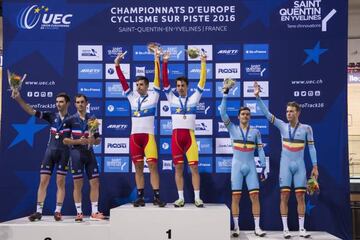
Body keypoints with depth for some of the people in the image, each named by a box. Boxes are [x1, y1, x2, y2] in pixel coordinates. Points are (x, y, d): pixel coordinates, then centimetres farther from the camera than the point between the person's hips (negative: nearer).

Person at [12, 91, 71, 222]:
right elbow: (31, 111, 0)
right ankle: (38, 211, 5)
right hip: (50, 151, 2)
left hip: (64, 153, -2)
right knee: (43, 181, 0)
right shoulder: (52, 116, 7)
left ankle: (58, 211, 6)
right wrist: (18, 98, -11)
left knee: (60, 182, -1)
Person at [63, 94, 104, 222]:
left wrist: (93, 140, -10)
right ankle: (79, 213, 12)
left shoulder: (92, 119, 11)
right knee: (78, 184, 1)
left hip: (90, 153, 3)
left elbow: (98, 140, 12)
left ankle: (94, 212, 12)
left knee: (95, 182, 2)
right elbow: (65, 140, -2)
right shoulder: (70, 120, 2)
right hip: (76, 153, -3)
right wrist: (78, 141, -16)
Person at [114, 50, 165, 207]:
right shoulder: (132, 98, 12)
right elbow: (123, 82, 9)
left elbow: (157, 81, -6)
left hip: (148, 135, -4)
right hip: (134, 136, 4)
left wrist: (157, 62, -12)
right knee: (138, 167, 7)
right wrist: (117, 65, 2)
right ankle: (140, 197, 12)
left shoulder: (153, 97, 4)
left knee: (153, 165, -6)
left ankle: (156, 196, -2)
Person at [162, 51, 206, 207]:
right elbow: (165, 82, 2)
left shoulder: (193, 98, 9)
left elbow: (202, 82, 2)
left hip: (190, 135, -1)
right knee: (178, 168, 4)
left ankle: (197, 198, 6)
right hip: (176, 135, 1)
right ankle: (181, 198, 11)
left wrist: (203, 63, -5)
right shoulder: (172, 99, 10)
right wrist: (164, 63, -6)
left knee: (194, 167, -1)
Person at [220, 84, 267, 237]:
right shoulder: (232, 129, 2)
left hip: (251, 167, 1)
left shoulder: (255, 132, 7)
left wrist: (263, 167, 1)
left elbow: (260, 150, 7)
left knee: (255, 196, -3)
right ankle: (236, 227, 8)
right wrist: (225, 94, -16)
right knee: (236, 197, -1)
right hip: (237, 166, -1)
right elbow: (222, 112, -9)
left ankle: (257, 228, 4)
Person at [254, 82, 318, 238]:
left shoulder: (306, 128, -1)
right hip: (285, 165, 0)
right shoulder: (282, 126, 1)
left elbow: (311, 147, 2)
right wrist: (258, 97, -14)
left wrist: (315, 167, -1)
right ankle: (285, 229, 5)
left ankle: (301, 229, 10)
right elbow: (266, 113, -5)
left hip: (300, 166, 0)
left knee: (300, 197, 2)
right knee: (284, 196, -2)